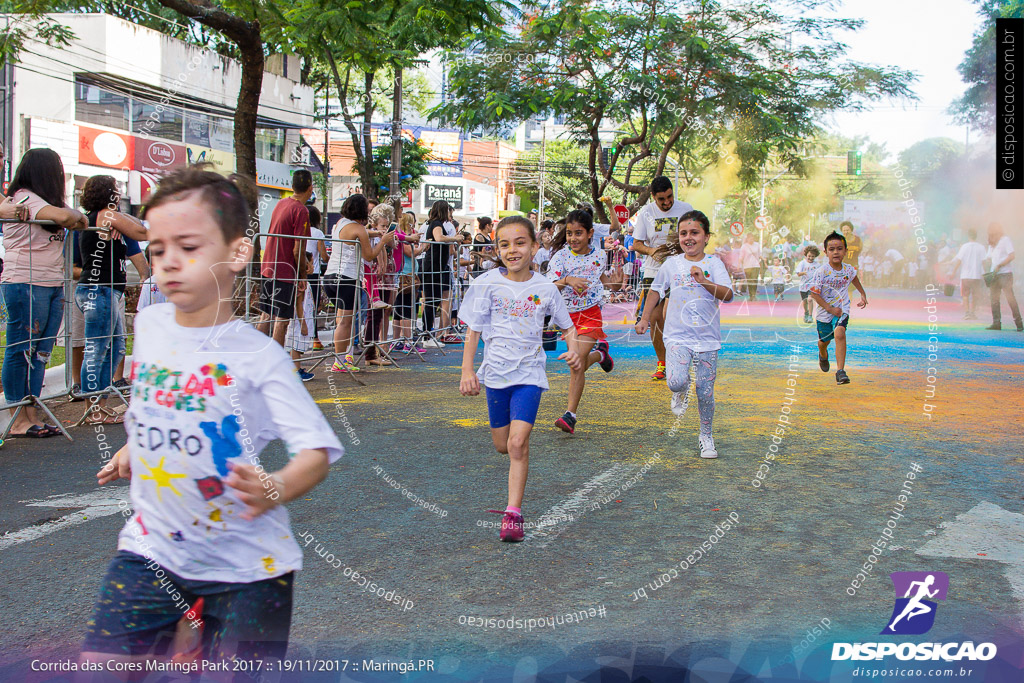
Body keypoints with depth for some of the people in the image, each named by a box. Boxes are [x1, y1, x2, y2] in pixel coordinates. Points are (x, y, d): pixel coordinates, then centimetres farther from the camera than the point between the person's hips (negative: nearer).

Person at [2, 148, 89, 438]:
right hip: (25, 284, -9)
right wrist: (80, 216, -4)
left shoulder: (38, 199, 20)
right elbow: (61, 216, -24)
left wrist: (76, 219, 0)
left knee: (40, 353, 7)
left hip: (52, 284, 9)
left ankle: (31, 416, 10)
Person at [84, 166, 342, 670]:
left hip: (247, 562, -4)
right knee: (100, 664, 1)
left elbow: (318, 450, -22)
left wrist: (275, 491, -39)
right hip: (152, 547, 5)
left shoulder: (258, 356, -17)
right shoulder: (148, 325, 1)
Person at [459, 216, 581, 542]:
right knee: (502, 445, 12)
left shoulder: (546, 288, -2)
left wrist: (573, 351, -10)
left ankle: (513, 513, -8)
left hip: (529, 373, -2)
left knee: (517, 443, -14)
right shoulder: (487, 284, -4)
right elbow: (474, 330, -1)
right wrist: (467, 370, -8)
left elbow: (568, 326, 10)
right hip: (495, 372, 2)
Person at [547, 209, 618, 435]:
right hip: (568, 315, 2)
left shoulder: (600, 255, 1)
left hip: (590, 313, -1)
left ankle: (570, 415, -10)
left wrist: (614, 279, 7)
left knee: (577, 362, -13)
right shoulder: (561, 256, -8)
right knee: (577, 363, 11)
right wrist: (567, 280, -36)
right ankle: (599, 353, 47)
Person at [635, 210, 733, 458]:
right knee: (676, 381, -22)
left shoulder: (714, 263, -1)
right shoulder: (672, 263, 4)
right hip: (678, 336, 0)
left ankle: (706, 435, 27)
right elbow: (656, 290, 19)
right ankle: (681, 392, 16)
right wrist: (645, 318, 18)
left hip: (708, 338, 0)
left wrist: (703, 281, -27)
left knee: (705, 392, 3)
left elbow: (728, 295, -13)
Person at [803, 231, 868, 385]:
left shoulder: (849, 269, -6)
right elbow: (814, 294, -17)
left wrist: (863, 294, 28)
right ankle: (823, 355, 57)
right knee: (824, 340, 19)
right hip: (825, 311, 0)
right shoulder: (821, 272, -19)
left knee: (839, 334, -26)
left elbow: (854, 279, 20)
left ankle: (840, 370, -25)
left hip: (842, 310, 1)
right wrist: (830, 308, -22)